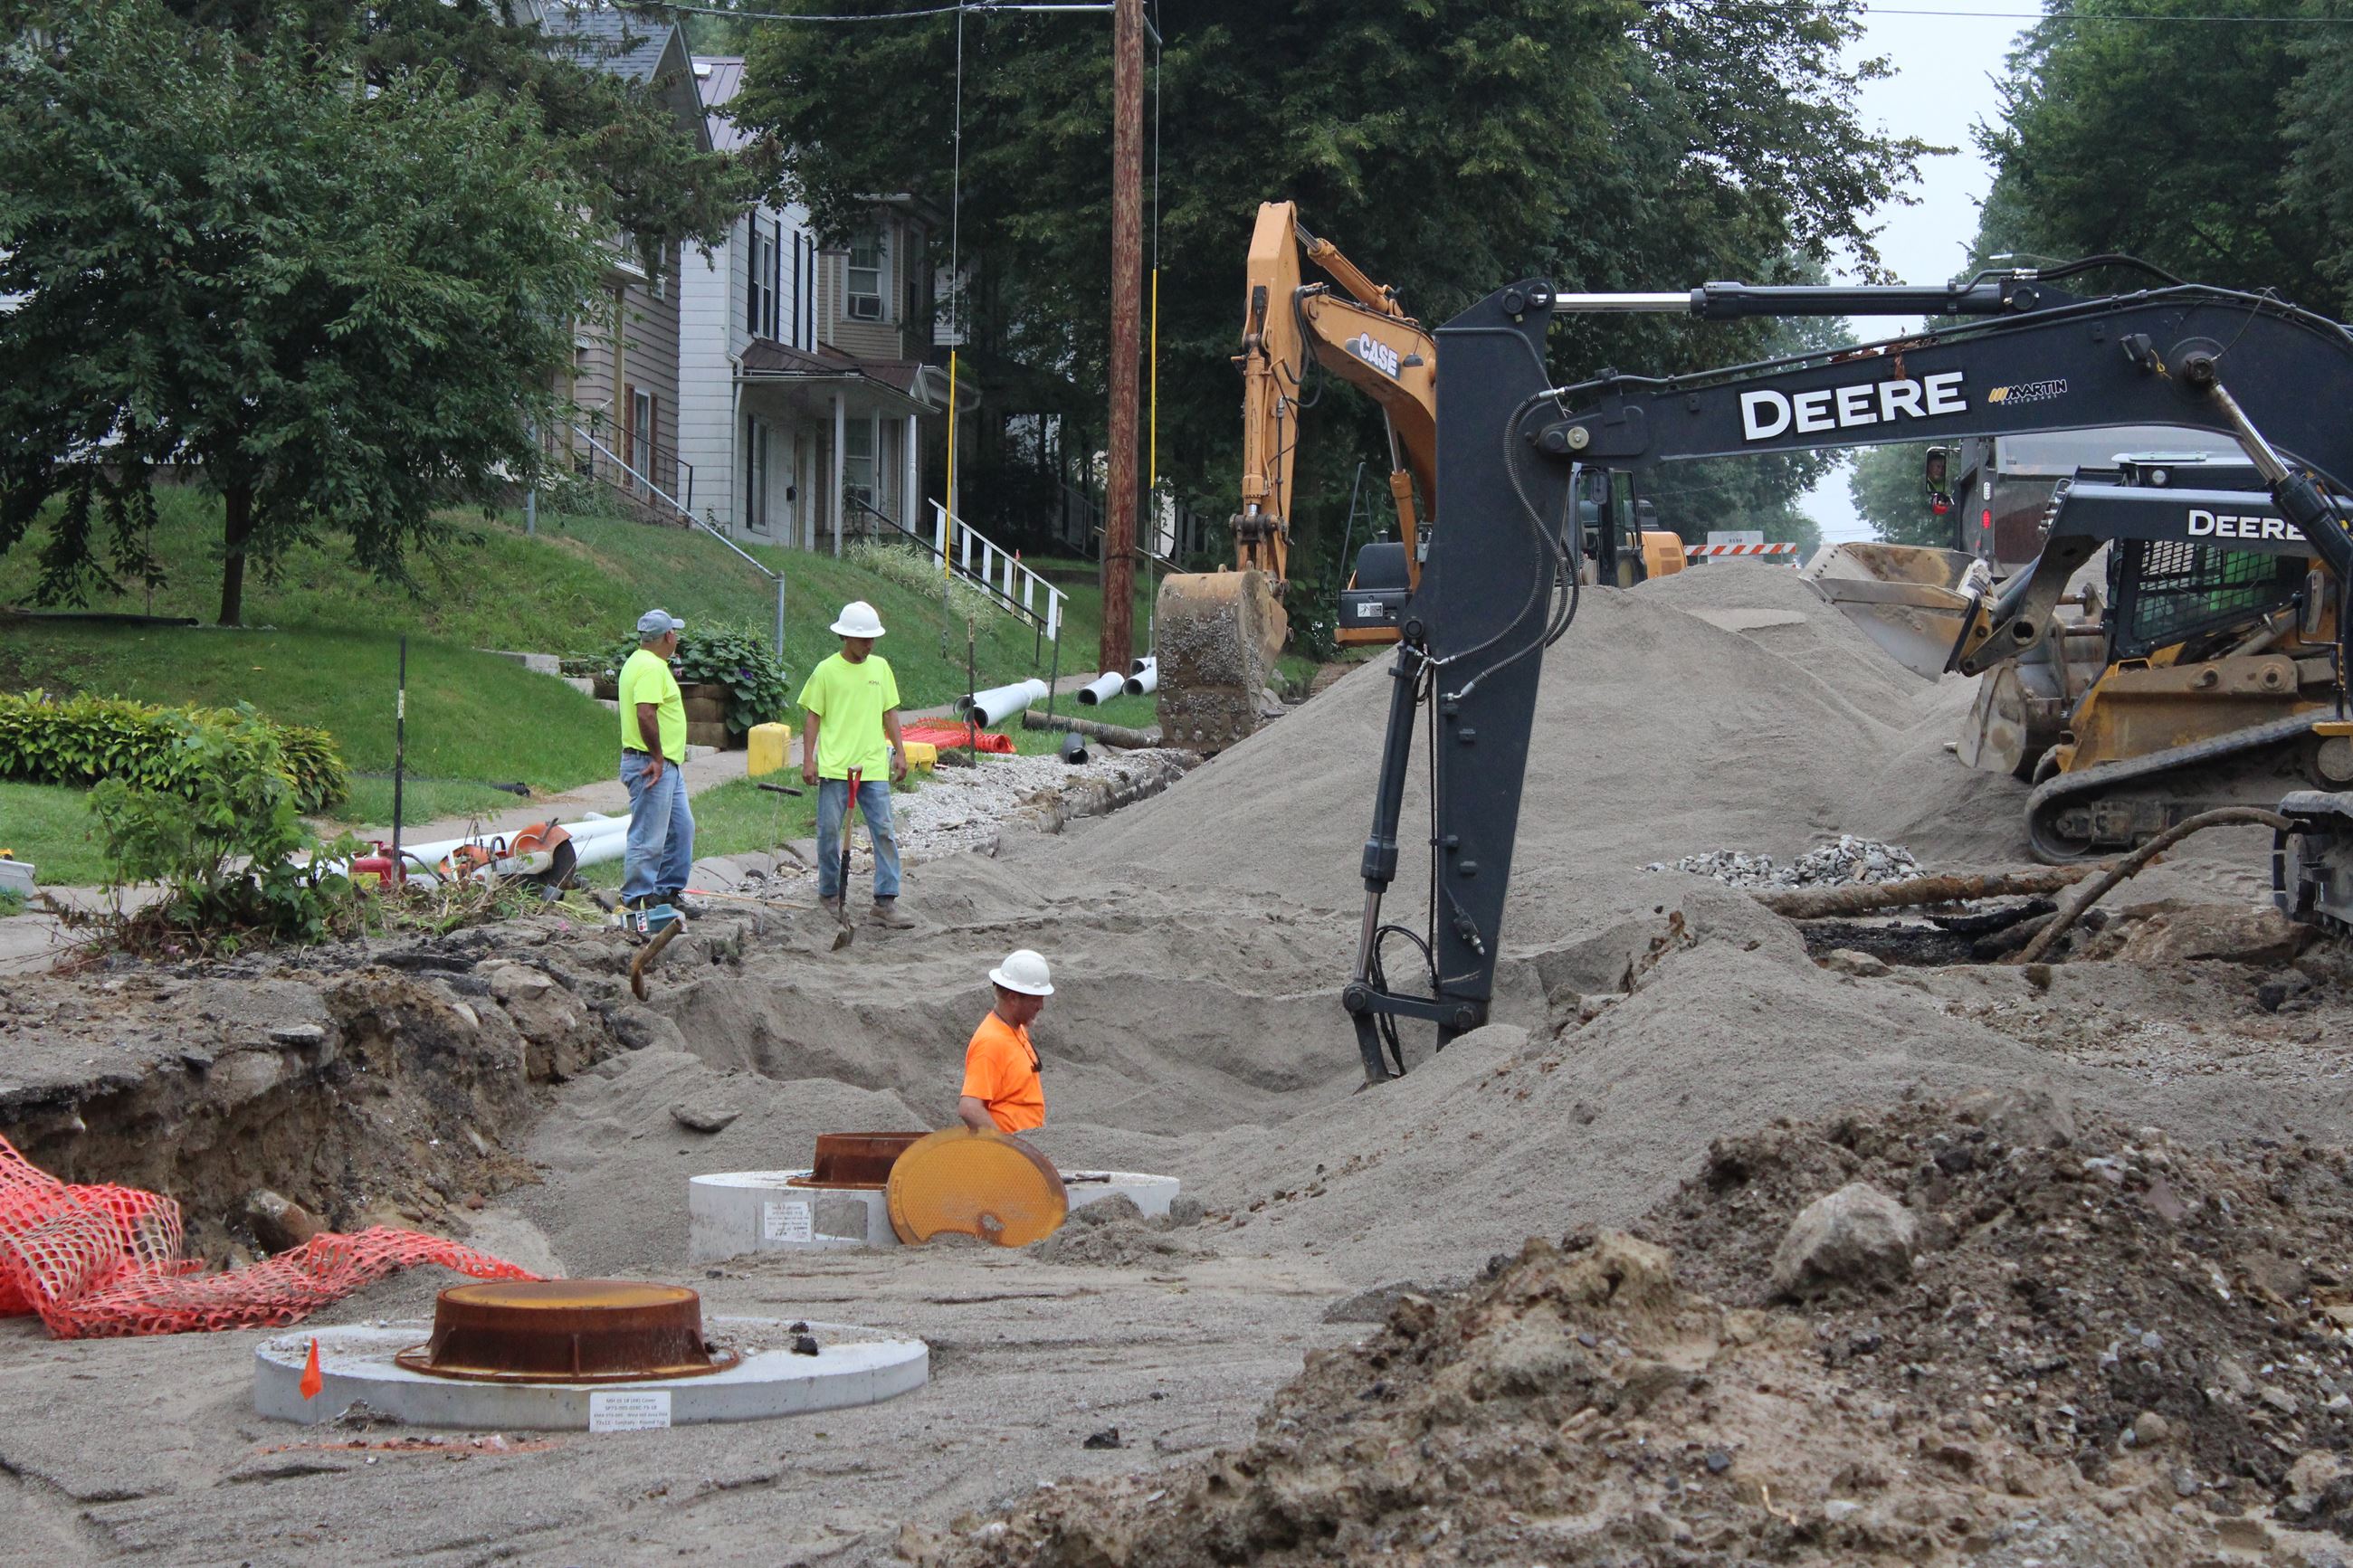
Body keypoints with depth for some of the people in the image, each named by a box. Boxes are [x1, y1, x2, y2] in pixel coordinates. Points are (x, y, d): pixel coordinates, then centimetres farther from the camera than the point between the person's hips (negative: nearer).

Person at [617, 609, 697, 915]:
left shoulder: (641, 662, 16)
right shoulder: (651, 668, -18)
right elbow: (645, 714, -29)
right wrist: (657, 757, -21)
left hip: (667, 766, 11)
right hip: (651, 766, -11)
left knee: (681, 829, 16)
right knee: (648, 838, -5)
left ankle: (668, 890, 25)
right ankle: (637, 900, 0)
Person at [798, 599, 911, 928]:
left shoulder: (880, 667, 10)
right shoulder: (826, 671, -2)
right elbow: (813, 717, 1)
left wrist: (900, 752, 9)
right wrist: (808, 760, -5)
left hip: (874, 767, 3)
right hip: (834, 766, -3)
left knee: (884, 832, -4)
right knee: (829, 830, 4)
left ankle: (886, 901, -4)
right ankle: (830, 894, 20)